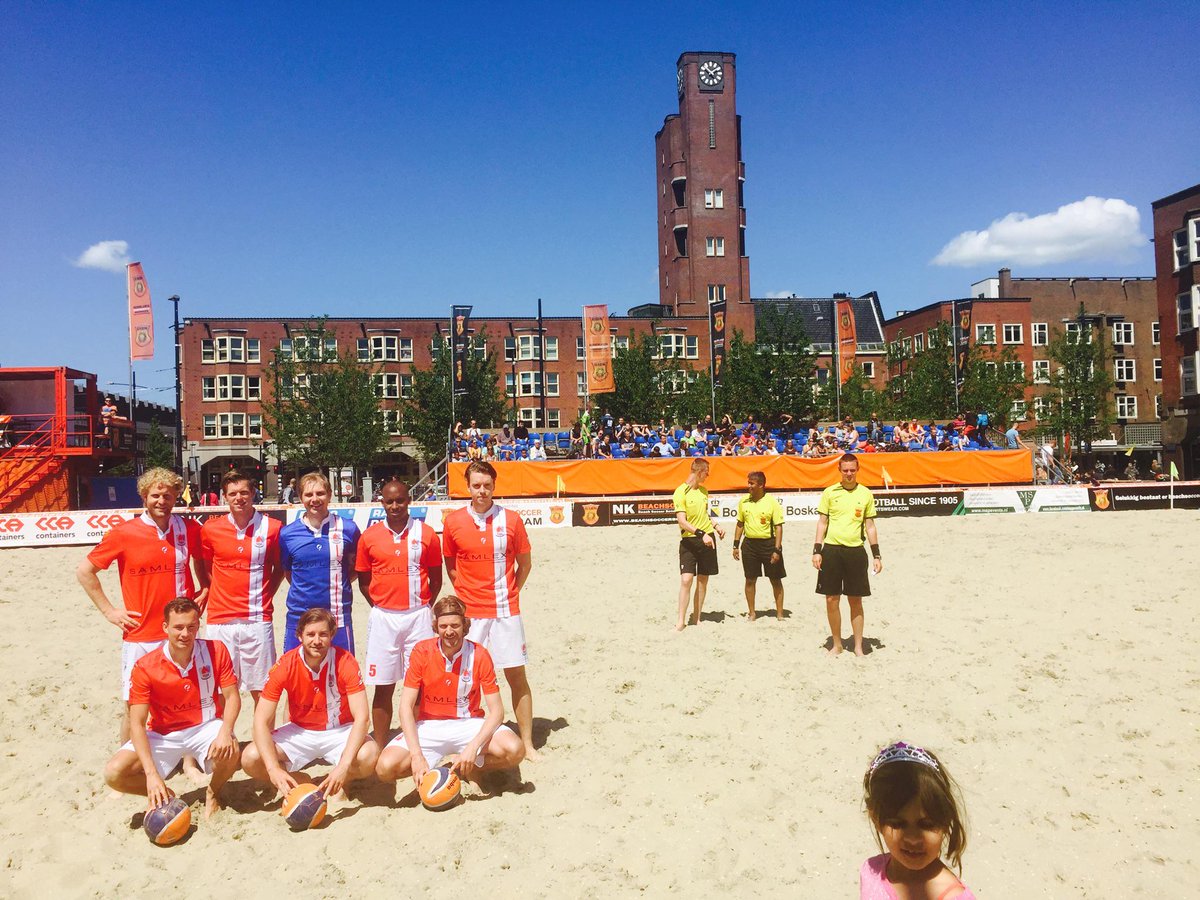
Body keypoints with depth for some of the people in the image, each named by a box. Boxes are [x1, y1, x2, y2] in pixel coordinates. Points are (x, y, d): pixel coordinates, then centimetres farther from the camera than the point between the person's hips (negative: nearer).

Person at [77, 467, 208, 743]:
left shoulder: (190, 529, 2)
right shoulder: (123, 534, -6)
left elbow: (200, 559, 23)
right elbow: (84, 571, 2)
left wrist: (205, 589, 7)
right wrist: (109, 611, -2)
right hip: (140, 636, -2)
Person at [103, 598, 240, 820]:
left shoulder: (216, 651, -14)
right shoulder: (145, 668, -17)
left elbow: (232, 697, -12)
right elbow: (137, 724, -18)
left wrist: (225, 732, -33)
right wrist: (151, 773, -29)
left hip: (206, 727, 0)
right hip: (163, 734, 1)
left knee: (230, 750, -33)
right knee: (114, 773, -21)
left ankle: (213, 793, 2)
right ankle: (163, 795, 10)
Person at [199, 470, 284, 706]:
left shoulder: (272, 527, -1)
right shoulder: (210, 529, 3)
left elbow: (279, 568, 11)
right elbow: (206, 568, 18)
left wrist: (264, 596, 1)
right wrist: (214, 593, 7)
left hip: (257, 621, -1)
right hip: (219, 621, 1)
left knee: (262, 691, 5)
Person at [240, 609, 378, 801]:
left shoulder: (345, 662, -21)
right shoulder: (285, 666, -17)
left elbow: (362, 718, -26)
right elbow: (261, 721, -19)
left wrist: (344, 767, -38)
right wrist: (274, 770, -33)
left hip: (339, 732, -2)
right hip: (299, 732, 2)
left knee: (369, 755, -33)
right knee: (250, 758, -22)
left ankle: (339, 784, 1)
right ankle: (301, 784, 3)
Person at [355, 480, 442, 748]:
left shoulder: (426, 534, 1)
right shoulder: (369, 536, 3)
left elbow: (436, 579, 8)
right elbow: (363, 580, 10)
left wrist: (422, 607, 1)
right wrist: (379, 606, 1)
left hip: (417, 617, -1)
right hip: (383, 617, 1)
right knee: (383, 687, 6)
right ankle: (380, 749, 15)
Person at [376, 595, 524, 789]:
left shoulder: (479, 655, -10)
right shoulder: (422, 651, -9)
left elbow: (496, 710, -11)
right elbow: (406, 706, -11)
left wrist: (473, 748, -26)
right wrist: (416, 755, -23)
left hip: (469, 724, 0)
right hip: (429, 727, 0)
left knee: (515, 750, -27)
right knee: (385, 767, -25)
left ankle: (471, 769, 3)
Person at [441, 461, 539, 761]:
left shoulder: (511, 520, -2)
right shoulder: (453, 522, 1)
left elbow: (525, 564, 8)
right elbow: (450, 566, 12)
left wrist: (508, 593, 5)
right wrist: (467, 594, 5)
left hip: (505, 612, -1)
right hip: (468, 612, 1)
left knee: (516, 675, 2)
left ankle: (527, 744, 10)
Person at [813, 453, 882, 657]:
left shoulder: (865, 494, 5)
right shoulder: (829, 492, 3)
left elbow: (870, 526, 9)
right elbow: (822, 523, 5)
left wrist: (877, 555, 4)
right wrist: (817, 551, -3)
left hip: (855, 551, 0)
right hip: (831, 550, 0)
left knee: (856, 601, 4)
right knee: (831, 599, 2)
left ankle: (858, 646, 15)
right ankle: (837, 644, 17)